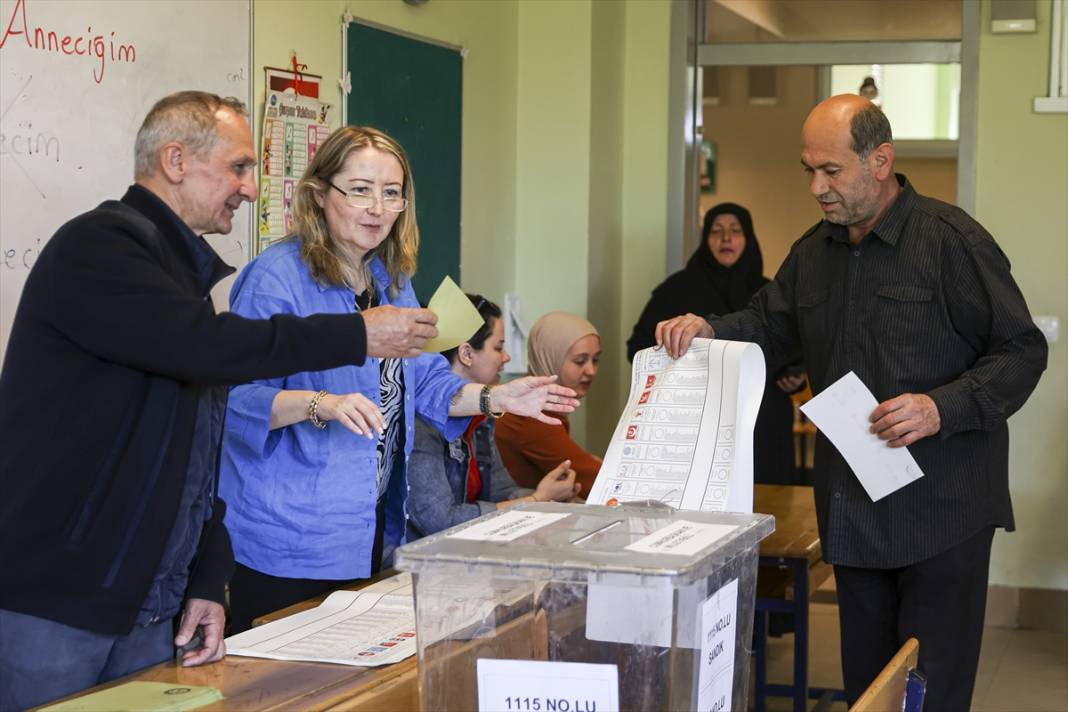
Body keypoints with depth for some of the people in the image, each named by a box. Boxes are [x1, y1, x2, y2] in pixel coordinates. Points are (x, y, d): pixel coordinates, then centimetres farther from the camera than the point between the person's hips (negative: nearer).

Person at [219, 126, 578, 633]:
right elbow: (237, 396, -21)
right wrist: (321, 405, -35)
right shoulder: (276, 277, -14)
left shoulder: (393, 281, 12)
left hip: (374, 531, 8)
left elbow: (425, 379, 16)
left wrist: (496, 398, 2)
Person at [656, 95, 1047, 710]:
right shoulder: (814, 251, 10)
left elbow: (1022, 352, -10)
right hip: (854, 507, 6)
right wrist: (709, 331, 0)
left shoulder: (951, 239, -11)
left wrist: (942, 408, -24)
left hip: (942, 504, -6)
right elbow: (768, 323, 22)